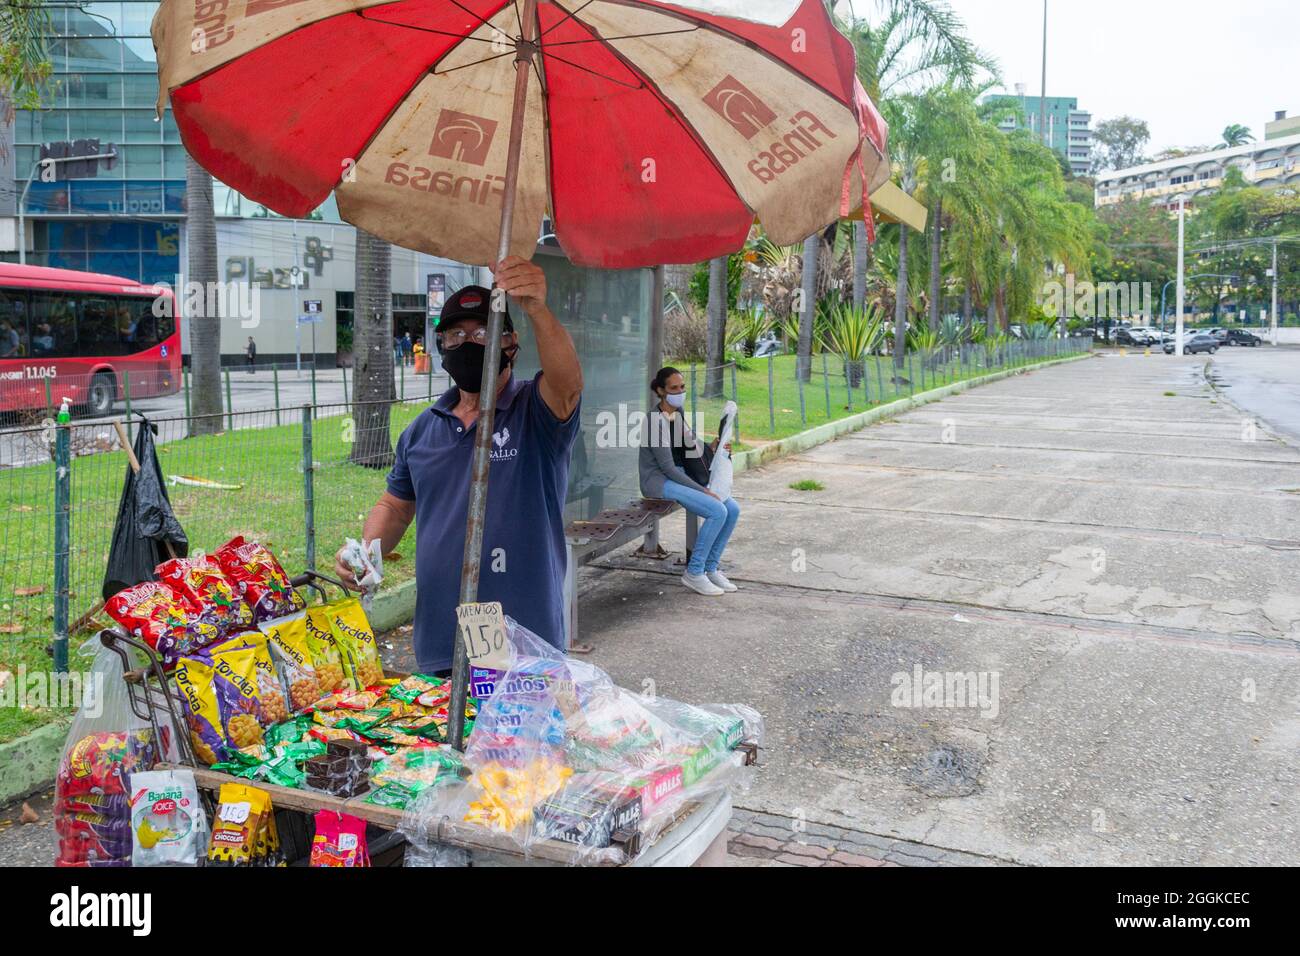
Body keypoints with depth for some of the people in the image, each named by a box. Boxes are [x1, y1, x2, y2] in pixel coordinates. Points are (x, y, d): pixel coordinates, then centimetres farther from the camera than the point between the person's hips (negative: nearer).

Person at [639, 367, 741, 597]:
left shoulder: (678, 413, 10)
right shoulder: (656, 420, -17)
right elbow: (667, 467, -20)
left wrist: (711, 449, -5)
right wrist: (701, 490, -20)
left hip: (680, 477, 9)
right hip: (658, 481, -9)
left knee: (733, 509, -5)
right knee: (717, 511, -23)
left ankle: (710, 568, 6)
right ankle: (694, 573, -11)